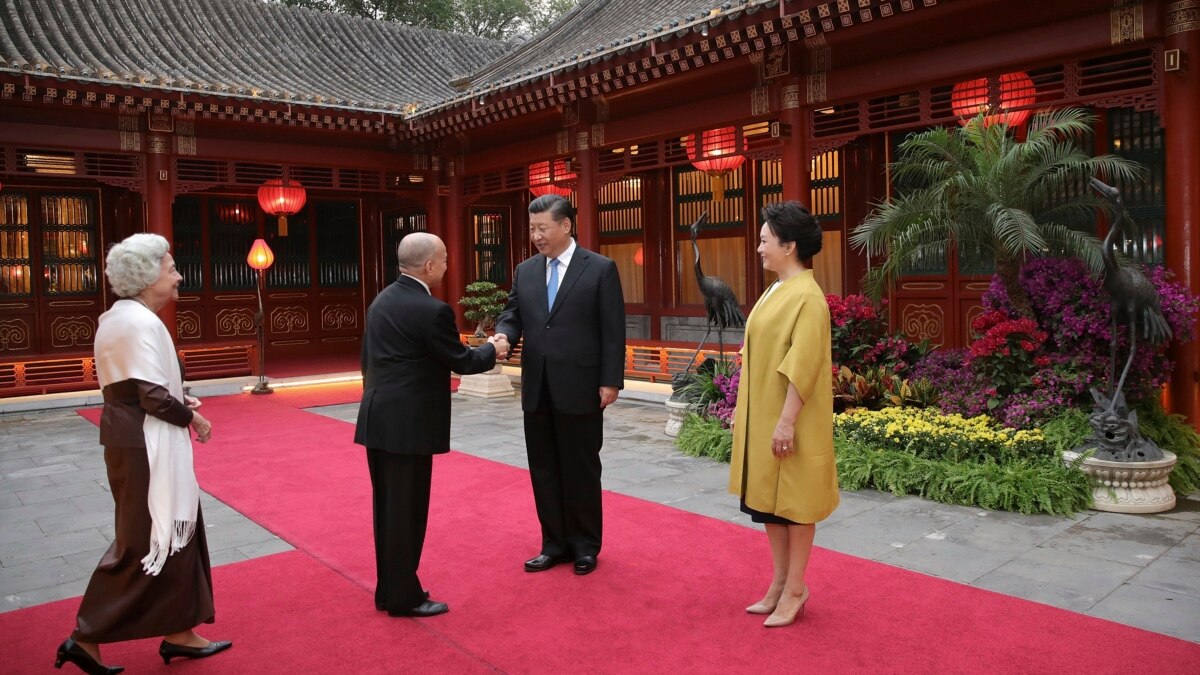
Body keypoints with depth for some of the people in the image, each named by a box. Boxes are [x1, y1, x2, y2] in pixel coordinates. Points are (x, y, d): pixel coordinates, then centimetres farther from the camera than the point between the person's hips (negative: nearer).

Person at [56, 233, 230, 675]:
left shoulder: (121, 316, 11)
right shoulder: (140, 323, -20)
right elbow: (153, 396, -24)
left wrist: (181, 399, 6)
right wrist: (192, 417, -9)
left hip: (134, 440, 10)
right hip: (145, 446, -10)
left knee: (171, 535, 16)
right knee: (145, 543, 2)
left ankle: (178, 633, 25)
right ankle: (86, 637, 13)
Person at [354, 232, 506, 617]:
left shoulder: (381, 301, 10)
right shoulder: (432, 310, -17)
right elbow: (461, 361, -9)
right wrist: (492, 350, 9)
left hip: (378, 418, 9)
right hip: (408, 424, -9)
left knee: (388, 508, 16)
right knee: (406, 510, 2)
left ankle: (389, 589, 27)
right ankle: (403, 597, 14)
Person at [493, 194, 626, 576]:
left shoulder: (600, 269, -4)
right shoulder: (525, 271, 10)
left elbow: (613, 331, -6)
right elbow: (513, 315, 9)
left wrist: (611, 381, -11)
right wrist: (503, 336, -15)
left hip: (580, 389, -5)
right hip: (537, 390, 5)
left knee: (581, 470, 7)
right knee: (544, 469, 11)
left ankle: (585, 545, 23)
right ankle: (555, 544, 25)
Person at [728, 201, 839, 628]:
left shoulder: (807, 297, -17)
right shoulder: (777, 292, 11)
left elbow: (802, 366, -21)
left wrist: (786, 422, -22)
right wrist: (751, 415, 16)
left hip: (788, 424, -9)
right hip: (763, 418, 9)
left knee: (793, 502, 3)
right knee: (768, 498, 15)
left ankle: (795, 590, 17)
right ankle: (780, 582, 27)